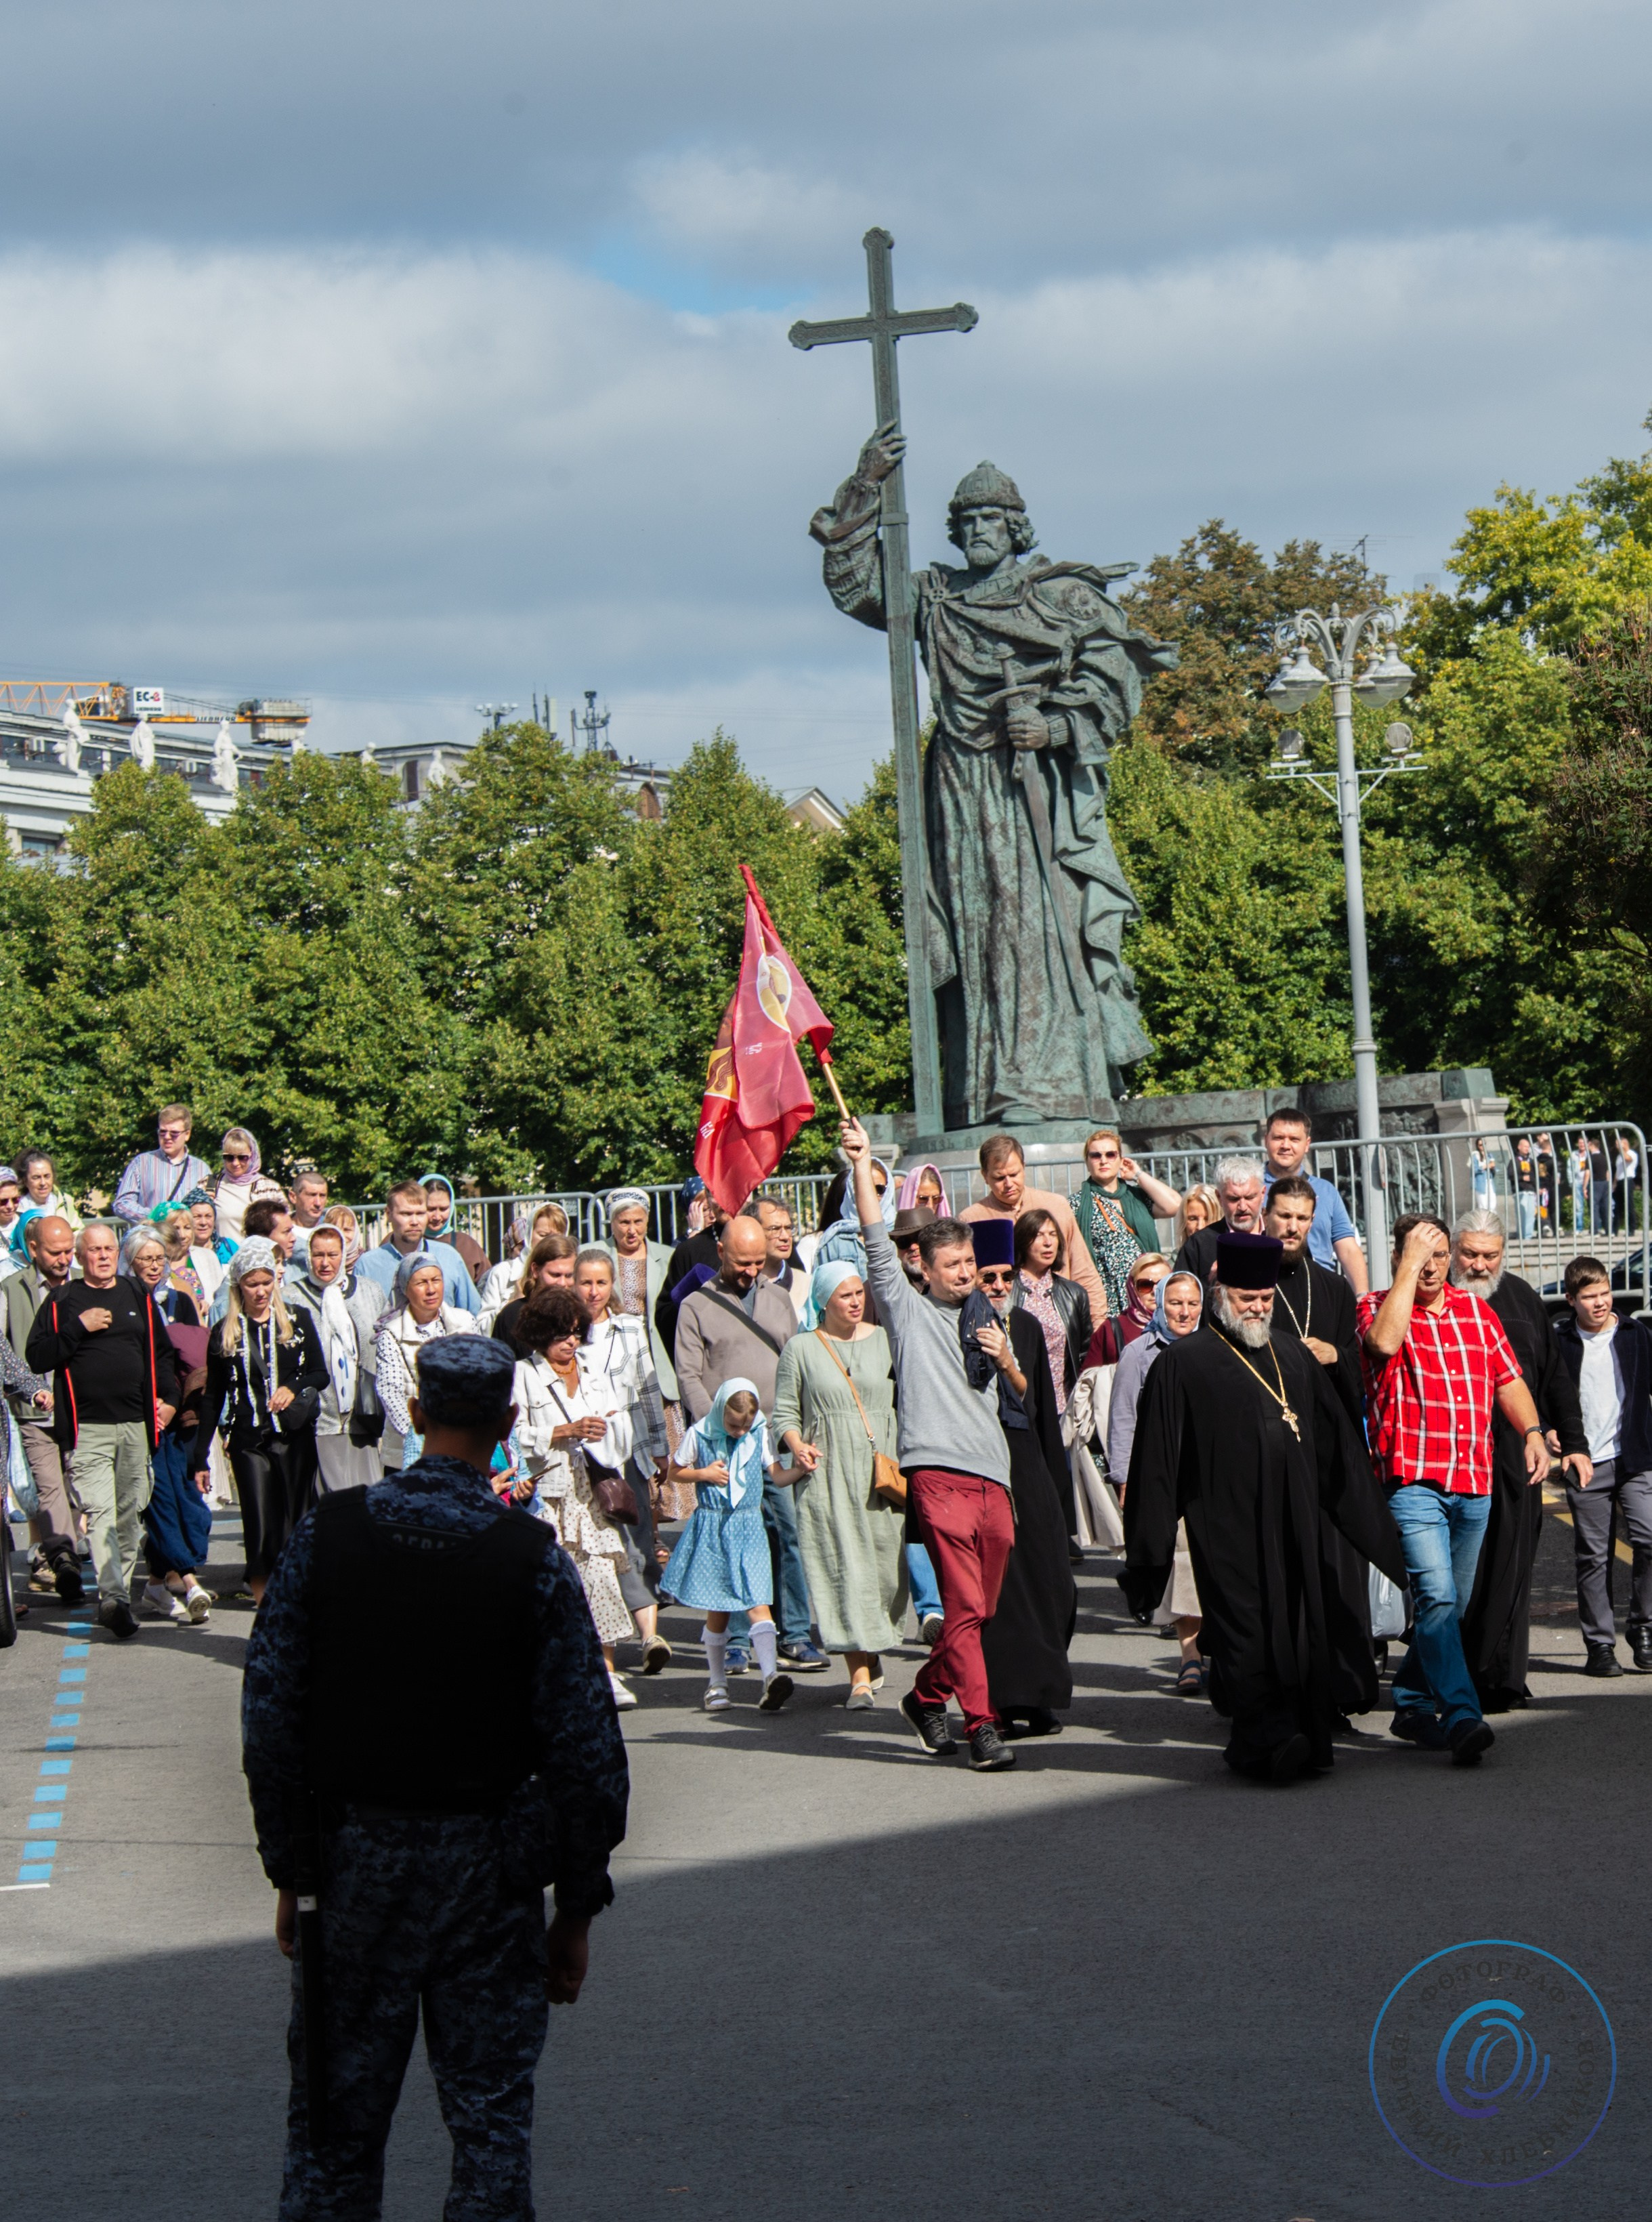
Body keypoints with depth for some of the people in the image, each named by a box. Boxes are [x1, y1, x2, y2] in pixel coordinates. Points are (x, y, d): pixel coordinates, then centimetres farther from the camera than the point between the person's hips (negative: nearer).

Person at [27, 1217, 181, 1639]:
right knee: (100, 1513, -15)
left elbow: (162, 1351, 23)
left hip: (135, 1426, 4)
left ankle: (121, 1588, 18)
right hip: (87, 1427, -4)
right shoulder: (62, 1301, 4)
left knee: (130, 1514, 8)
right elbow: (35, 1358, -3)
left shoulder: (139, 1298, 14)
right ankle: (113, 1596, -25)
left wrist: (168, 1397, 10)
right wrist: (79, 1327, -12)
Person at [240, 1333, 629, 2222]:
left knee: (335, 2113, 11)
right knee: (492, 2114, 6)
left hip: (353, 1854, 2)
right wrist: (577, 1910, 1)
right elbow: (586, 1750, -8)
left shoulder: (328, 1532, -4)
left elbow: (270, 1713, -1)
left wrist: (288, 1867, 7)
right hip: (488, 1867, -2)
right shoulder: (533, 1559, -9)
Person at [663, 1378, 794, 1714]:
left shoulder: (760, 1435, 2)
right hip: (711, 1528, 0)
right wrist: (704, 1474, -9)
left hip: (748, 1527, 0)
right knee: (716, 1610, 5)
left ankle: (771, 1674, -25)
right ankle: (717, 1683, 17)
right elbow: (675, 1471, 8)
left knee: (757, 1601, -14)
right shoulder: (699, 1435, -2)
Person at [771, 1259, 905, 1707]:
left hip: (883, 1470, 2)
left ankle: (873, 1655, 23)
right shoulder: (802, 1348, 7)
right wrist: (796, 1445, -11)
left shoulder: (885, 1341, 11)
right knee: (845, 1569, -8)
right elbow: (784, 1412, 8)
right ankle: (861, 1675, -7)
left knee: (884, 1566, 0)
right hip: (827, 1476, -2)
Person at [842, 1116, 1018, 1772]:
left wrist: (1005, 1360, 5)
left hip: (993, 1477, 5)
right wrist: (862, 1167, -2)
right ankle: (981, 1725, -14)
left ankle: (927, 1696, 25)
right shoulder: (910, 1311, 12)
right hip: (937, 1471, -5)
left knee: (979, 1609, 7)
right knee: (963, 1606, -13)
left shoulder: (988, 1322, 25)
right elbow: (878, 1244, 3)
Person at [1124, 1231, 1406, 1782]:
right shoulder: (1183, 1365, 0)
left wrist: (1375, 1525, 20)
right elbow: (1156, 1463, -2)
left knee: (1299, 1629, 2)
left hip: (1292, 1523, 6)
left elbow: (1337, 1446, 21)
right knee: (1248, 1633, -12)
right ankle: (1269, 1741, -17)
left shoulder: (1293, 1357, 17)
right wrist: (1150, 1549, -6)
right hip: (1227, 1525, -6)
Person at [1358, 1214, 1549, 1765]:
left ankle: (1413, 1706, 26)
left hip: (1474, 1484, 6)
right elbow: (1384, 1341, -24)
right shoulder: (1377, 1306, -1)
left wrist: (1533, 1432, 2)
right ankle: (1462, 1717, -28)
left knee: (1449, 1605, 12)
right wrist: (1409, 1266, -18)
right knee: (1436, 1596, -20)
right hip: (1413, 1478, -6)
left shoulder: (1476, 1311, 14)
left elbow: (1508, 1380, 18)